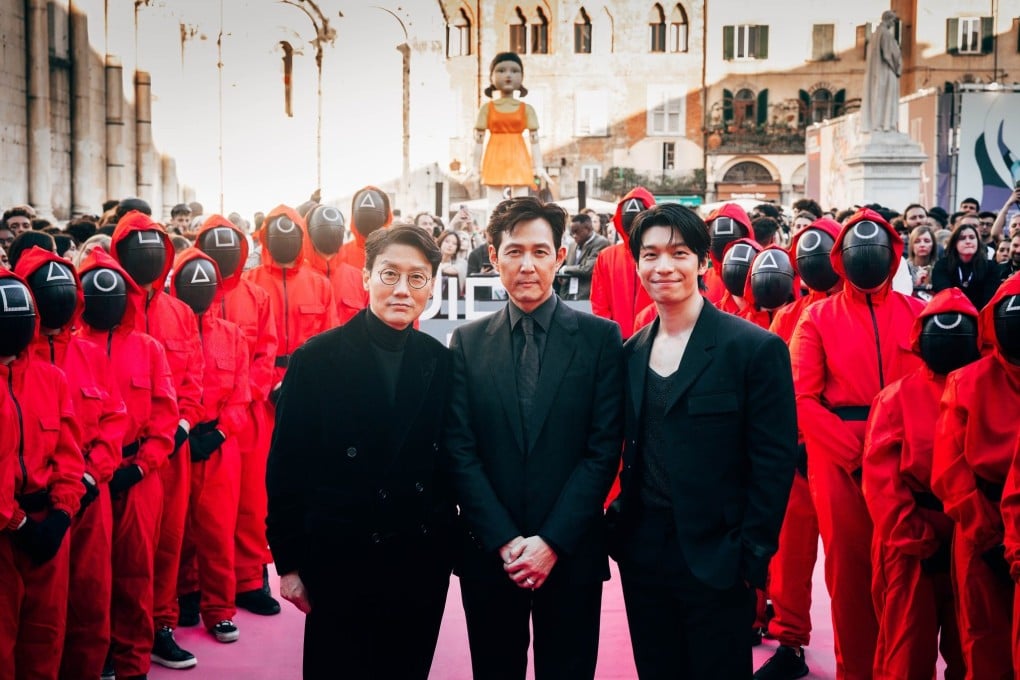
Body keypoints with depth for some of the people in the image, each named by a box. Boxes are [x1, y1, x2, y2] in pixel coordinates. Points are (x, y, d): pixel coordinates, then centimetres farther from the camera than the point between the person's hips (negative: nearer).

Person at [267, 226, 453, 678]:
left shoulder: (439, 362, 3)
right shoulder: (316, 358, -7)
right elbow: (286, 466, -6)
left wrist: (453, 543, 8)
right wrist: (288, 562, -6)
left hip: (423, 562, 3)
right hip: (341, 561, -3)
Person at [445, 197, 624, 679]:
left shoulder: (600, 338, -2)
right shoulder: (467, 342, 3)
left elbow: (604, 450, -6)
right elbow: (460, 452, -1)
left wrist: (552, 542, -12)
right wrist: (504, 542, -10)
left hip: (570, 555, -1)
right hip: (487, 554, 1)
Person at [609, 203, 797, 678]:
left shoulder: (756, 349, -9)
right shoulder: (631, 352, 8)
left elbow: (774, 464, -10)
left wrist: (751, 557, -12)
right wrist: (620, 519, 4)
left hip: (715, 559, -5)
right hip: (641, 556, 5)